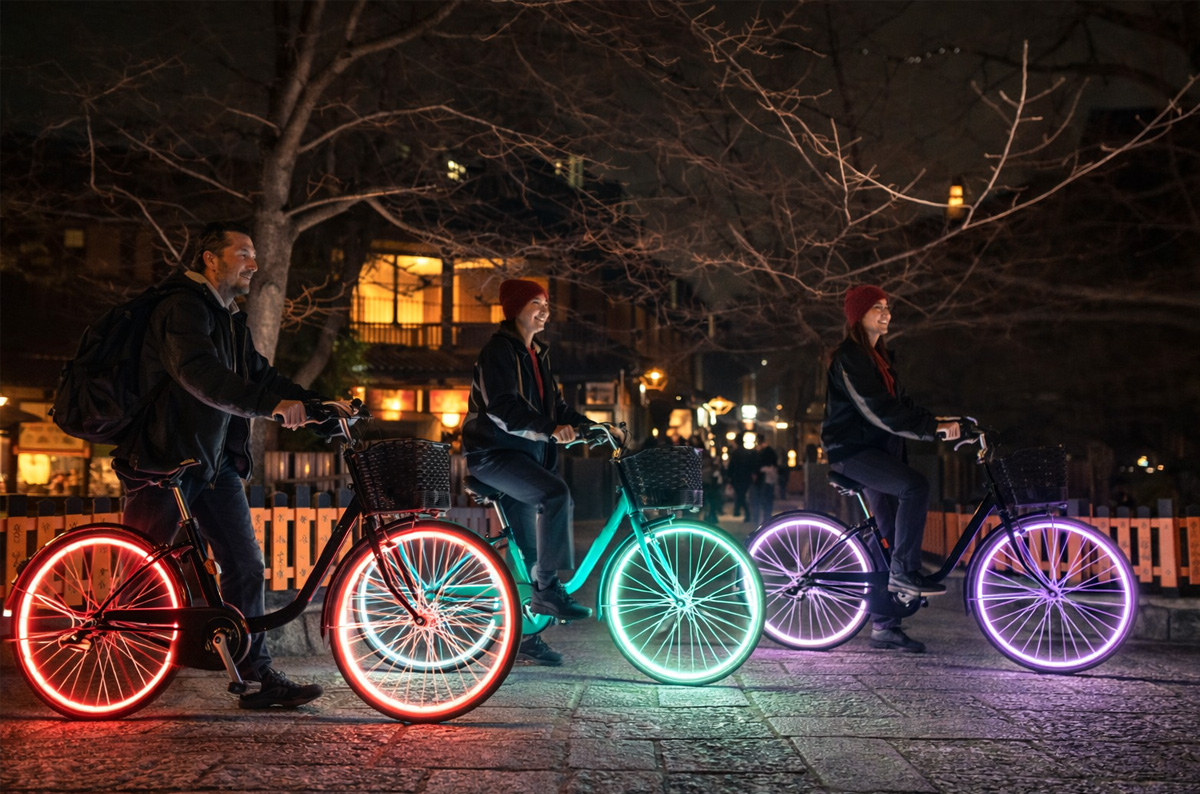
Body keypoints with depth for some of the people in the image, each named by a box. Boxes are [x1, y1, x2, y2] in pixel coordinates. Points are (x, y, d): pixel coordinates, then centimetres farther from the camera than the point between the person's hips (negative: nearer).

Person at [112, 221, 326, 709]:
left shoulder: (230, 319, 16)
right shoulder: (182, 307, -15)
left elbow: (259, 375, 13)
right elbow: (201, 376, -31)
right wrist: (272, 404, -43)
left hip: (214, 460, 8)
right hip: (164, 459, -8)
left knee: (246, 564, 1)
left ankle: (258, 676, 5)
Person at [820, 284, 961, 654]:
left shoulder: (879, 356, 18)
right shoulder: (849, 357, -12)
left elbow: (900, 404, 15)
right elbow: (879, 411, -21)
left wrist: (938, 424, 0)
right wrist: (932, 427, -23)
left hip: (878, 451, 9)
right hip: (851, 452, -9)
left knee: (890, 535, 5)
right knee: (915, 485, -30)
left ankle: (884, 627, 11)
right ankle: (904, 571, -19)